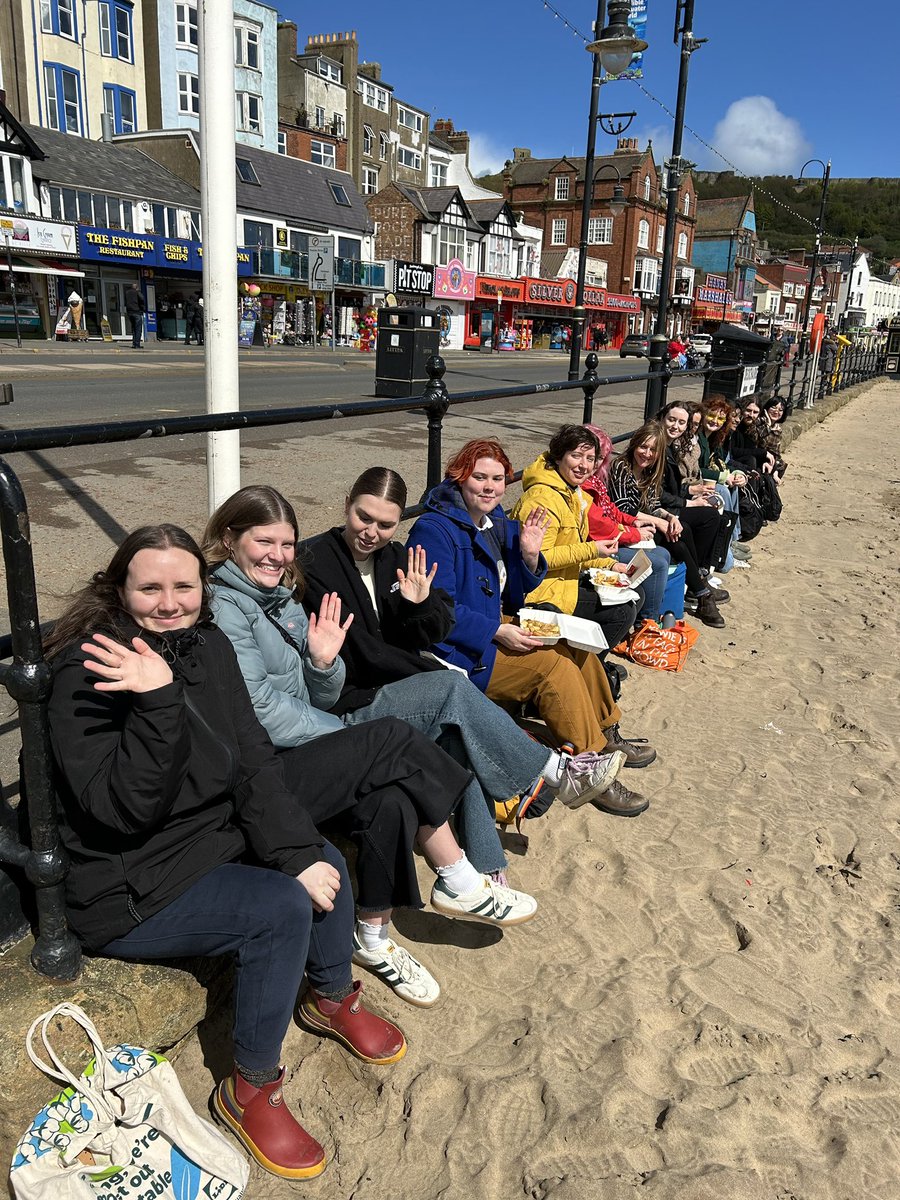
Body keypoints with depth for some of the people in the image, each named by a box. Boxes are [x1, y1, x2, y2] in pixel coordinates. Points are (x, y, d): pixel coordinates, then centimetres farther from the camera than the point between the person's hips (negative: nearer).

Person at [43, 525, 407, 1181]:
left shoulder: (207, 645, -1)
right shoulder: (87, 674, -22)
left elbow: (254, 760, -4)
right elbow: (127, 809, -29)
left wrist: (299, 851, -14)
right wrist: (158, 701, -41)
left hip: (215, 840, 7)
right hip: (128, 890, -7)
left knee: (323, 865, -5)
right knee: (282, 908, -23)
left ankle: (331, 999, 26)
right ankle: (250, 1090, 0)